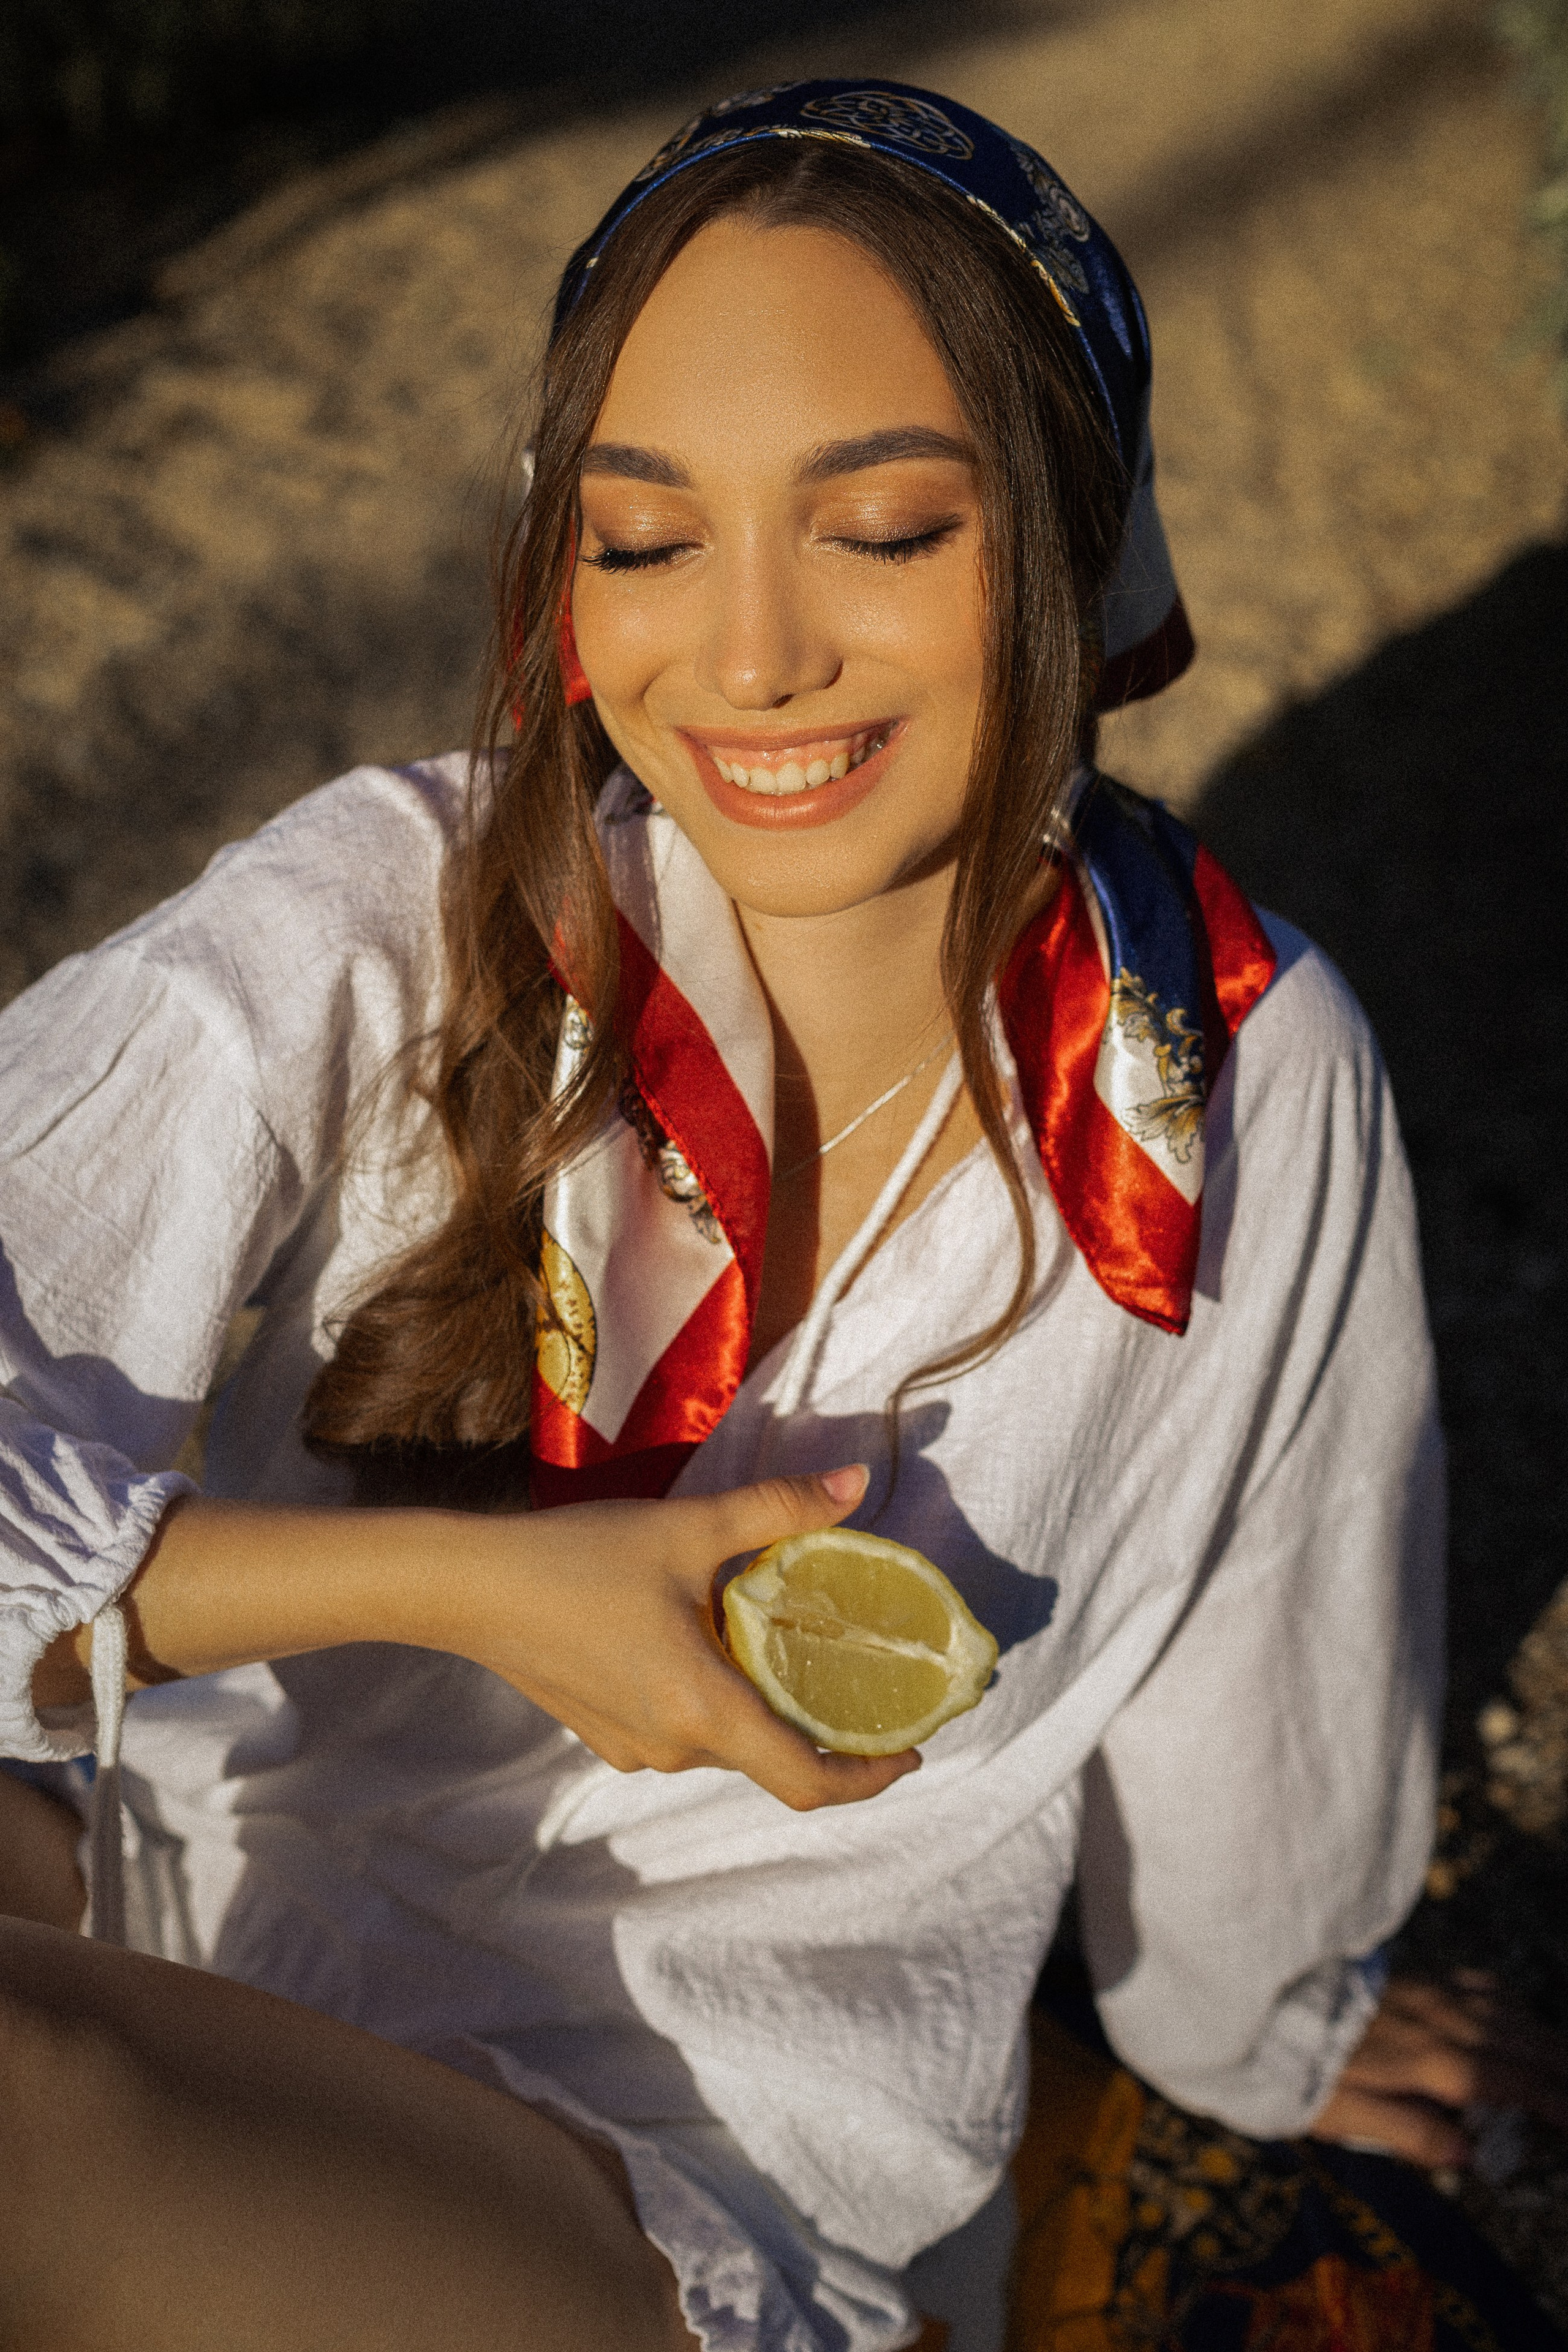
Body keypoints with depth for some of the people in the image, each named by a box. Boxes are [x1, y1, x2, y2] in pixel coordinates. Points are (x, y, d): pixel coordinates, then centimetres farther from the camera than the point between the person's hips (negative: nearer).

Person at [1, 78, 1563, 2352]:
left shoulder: (1252, 1083, -10)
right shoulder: (393, 921, -14)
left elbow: (1245, 1655, 8)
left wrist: (1255, 2026, 24)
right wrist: (455, 1584, -26)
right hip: (220, 1927, 1)